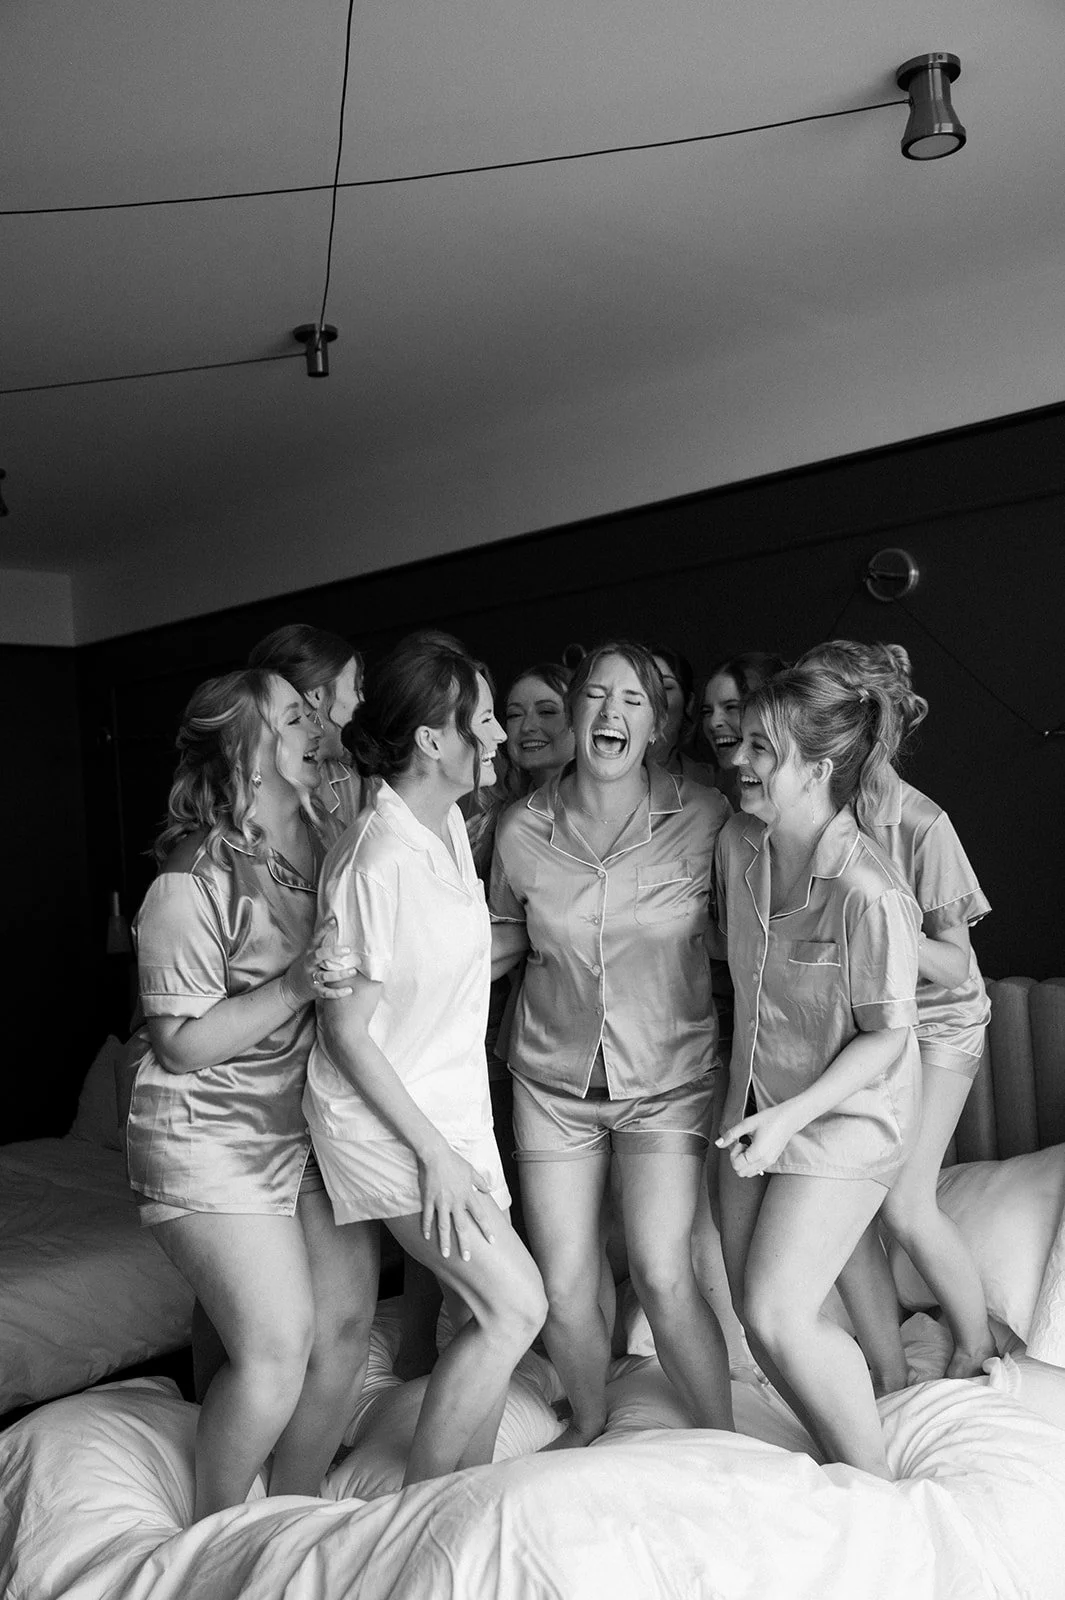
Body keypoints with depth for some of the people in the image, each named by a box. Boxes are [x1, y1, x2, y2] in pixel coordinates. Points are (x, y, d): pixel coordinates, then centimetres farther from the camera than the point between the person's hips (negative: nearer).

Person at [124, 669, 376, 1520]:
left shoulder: (326, 842, 3)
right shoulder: (194, 882, -18)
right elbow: (182, 1044, -17)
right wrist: (294, 985, -27)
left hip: (312, 1121, 7)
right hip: (215, 1137, -7)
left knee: (347, 1322, 6)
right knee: (276, 1347, -7)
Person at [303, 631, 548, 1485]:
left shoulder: (450, 823, 2)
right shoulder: (376, 862, -25)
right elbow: (346, 1031, -19)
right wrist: (435, 1154, -18)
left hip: (455, 1110, 8)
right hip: (389, 1123, -8)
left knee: (489, 1317, 9)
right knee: (516, 1306, -7)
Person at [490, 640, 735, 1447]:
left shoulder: (705, 817, -10)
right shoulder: (522, 828, -5)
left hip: (669, 1076, -2)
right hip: (554, 1078, 2)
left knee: (663, 1275, -10)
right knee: (563, 1291, 5)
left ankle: (724, 1440, 16)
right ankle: (590, 1419, 36)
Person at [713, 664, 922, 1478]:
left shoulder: (868, 895, -27)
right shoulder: (738, 843, -6)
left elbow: (885, 1037, -18)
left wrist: (790, 1118, -23)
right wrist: (757, 1104, 12)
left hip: (847, 1114, -7)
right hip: (761, 1100, 7)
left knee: (776, 1315, -10)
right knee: (758, 1306, 12)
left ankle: (878, 1486, 13)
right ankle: (844, 1448, 35)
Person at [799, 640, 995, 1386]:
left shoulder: (921, 826, -22)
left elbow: (954, 965, -17)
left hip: (934, 1023, -4)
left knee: (905, 1203, -11)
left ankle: (979, 1347, 18)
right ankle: (890, 1375, 16)